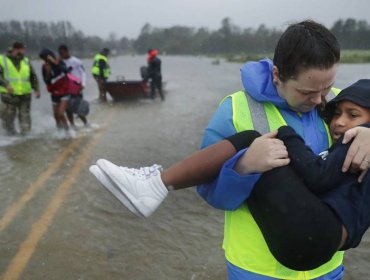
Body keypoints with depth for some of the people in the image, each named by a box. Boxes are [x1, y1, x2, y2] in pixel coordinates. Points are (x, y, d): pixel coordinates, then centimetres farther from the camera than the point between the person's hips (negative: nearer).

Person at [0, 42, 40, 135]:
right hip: (9, 95, -2)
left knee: (25, 117, 4)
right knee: (8, 117, 4)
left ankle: (25, 133, 11)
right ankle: (11, 134, 20)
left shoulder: (26, 61, 13)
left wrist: (36, 89, 7)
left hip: (25, 95, 2)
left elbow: (33, 76, 18)